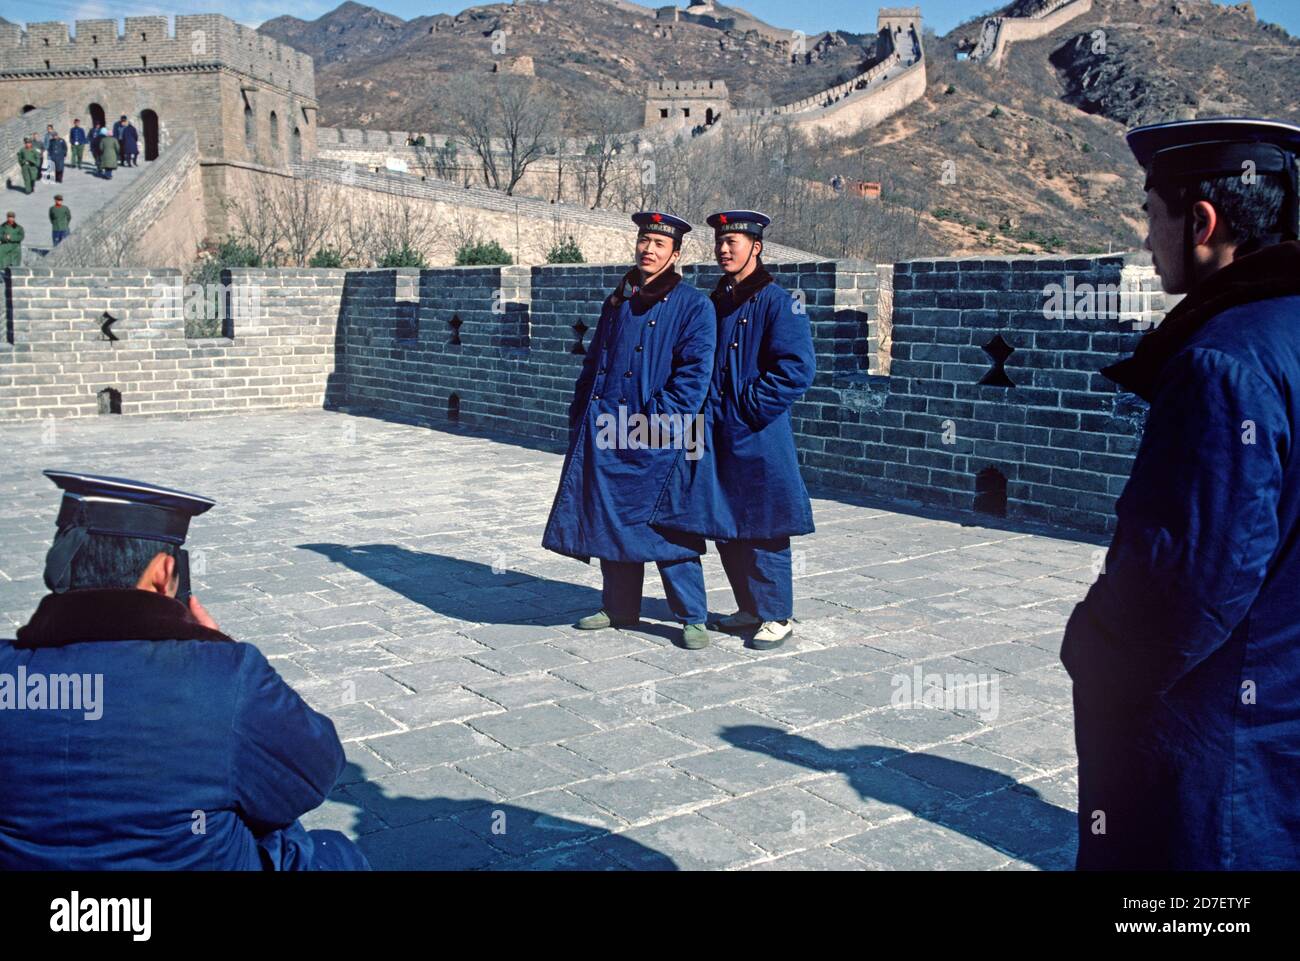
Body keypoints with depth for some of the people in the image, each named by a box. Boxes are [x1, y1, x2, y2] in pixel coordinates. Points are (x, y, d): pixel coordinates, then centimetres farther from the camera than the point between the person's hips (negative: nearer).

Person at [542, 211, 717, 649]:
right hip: (607, 429, 6)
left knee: (667, 525, -4)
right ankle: (619, 608, 24)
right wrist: (580, 418, 10)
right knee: (610, 519, 10)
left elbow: (694, 371, -10)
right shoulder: (618, 302, 15)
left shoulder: (692, 305, -2)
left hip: (658, 435, -6)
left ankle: (693, 617, 5)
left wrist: (661, 419, -18)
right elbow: (593, 362, 19)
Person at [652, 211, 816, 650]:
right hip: (716, 436, 8)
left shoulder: (776, 301, -9)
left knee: (762, 529, -1)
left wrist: (750, 406, -15)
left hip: (757, 438, -8)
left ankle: (777, 616, 11)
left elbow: (797, 367, -17)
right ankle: (750, 609, 25)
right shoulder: (715, 301, 14)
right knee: (725, 529, 12)